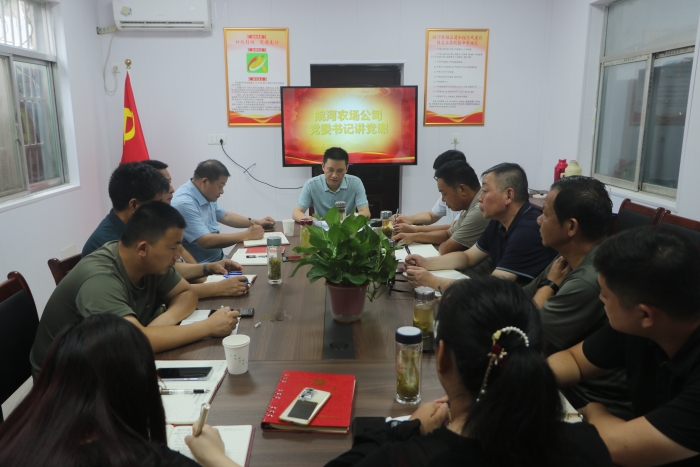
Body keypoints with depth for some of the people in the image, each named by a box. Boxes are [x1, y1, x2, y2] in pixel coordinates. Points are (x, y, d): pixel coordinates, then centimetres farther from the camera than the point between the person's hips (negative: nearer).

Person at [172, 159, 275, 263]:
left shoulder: (206, 196, 7)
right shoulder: (184, 203, -22)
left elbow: (225, 216, 24)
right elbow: (207, 241, -28)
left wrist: (257, 222, 12)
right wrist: (246, 235, -20)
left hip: (218, 259, 9)